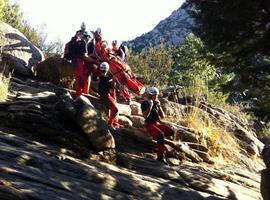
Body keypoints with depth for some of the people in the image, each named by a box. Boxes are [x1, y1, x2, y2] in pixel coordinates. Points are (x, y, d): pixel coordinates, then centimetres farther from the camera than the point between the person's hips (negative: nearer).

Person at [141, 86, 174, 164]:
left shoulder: (156, 104, 13)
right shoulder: (144, 104, -3)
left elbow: (163, 116, 8)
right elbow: (145, 116, -17)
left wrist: (159, 106, -3)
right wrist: (150, 106, -18)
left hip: (158, 123, 6)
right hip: (150, 124, -6)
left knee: (171, 132, -17)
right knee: (161, 134, -33)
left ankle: (157, 136, 5)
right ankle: (160, 156, -31)